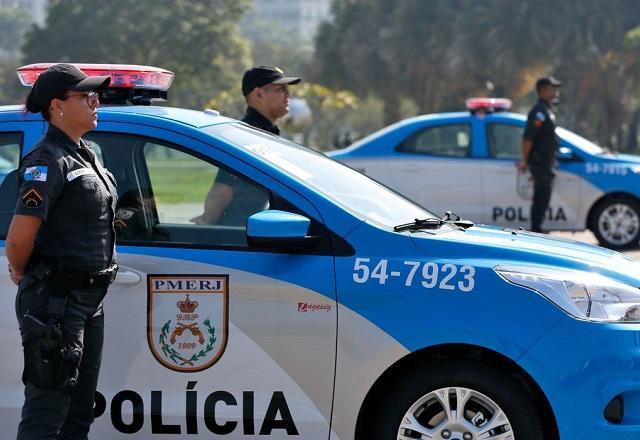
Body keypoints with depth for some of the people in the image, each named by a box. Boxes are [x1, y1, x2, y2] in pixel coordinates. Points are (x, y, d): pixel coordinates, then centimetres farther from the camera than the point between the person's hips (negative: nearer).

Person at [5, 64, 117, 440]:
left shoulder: (85, 156, 14)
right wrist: (21, 274, -4)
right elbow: (19, 239, -23)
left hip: (89, 300, 9)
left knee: (80, 409, 15)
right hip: (56, 302, -9)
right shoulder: (49, 161, -16)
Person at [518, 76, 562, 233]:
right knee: (541, 200, -7)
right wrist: (525, 161, -18)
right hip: (540, 162, -10)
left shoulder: (548, 110, 17)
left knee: (542, 199, 13)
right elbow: (528, 138, -22)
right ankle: (536, 231, -4)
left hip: (546, 163, 10)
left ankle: (536, 231, 18)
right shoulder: (540, 111, -16)